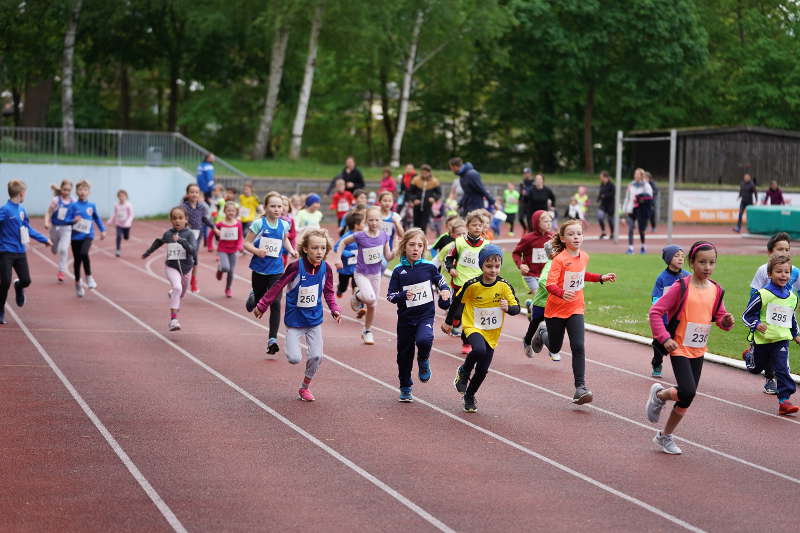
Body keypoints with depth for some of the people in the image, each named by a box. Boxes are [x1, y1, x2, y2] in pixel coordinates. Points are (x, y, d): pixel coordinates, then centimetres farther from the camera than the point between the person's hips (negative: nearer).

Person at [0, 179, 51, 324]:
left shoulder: (22, 209, 8)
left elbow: (27, 229, 20)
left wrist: (44, 239, 27)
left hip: (20, 252, 6)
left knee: (26, 281, 1)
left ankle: (18, 287, 38)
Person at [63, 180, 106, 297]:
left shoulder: (92, 206, 3)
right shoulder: (73, 206, -4)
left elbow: (97, 218, 20)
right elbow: (66, 220, -6)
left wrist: (103, 230, 20)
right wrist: (73, 220, -26)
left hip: (88, 236, 0)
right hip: (76, 236, 0)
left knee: (84, 253, -27)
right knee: (77, 260, 9)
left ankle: (89, 277, -9)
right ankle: (78, 283, 29)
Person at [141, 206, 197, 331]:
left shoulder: (189, 234, -10)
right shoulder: (168, 234, -3)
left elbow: (193, 249, -25)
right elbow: (158, 242, 18)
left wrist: (181, 240, -38)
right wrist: (147, 253, 30)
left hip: (185, 267, 1)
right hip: (171, 267, -1)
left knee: (181, 293, 22)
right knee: (177, 287, -28)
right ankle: (173, 320, -30)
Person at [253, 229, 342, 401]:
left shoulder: (325, 268, -7)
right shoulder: (296, 267, -20)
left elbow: (328, 292, 8)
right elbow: (278, 286, -12)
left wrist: (335, 309, -7)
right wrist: (262, 306, -9)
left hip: (314, 320, 3)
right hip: (294, 320, -3)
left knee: (316, 356, -3)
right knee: (294, 359, -9)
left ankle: (305, 387, 22)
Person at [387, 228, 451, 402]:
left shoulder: (428, 267, -3)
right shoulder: (399, 271, -4)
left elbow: (440, 281, 15)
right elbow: (390, 295, -3)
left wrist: (445, 290, -6)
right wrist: (403, 295, -22)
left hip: (426, 315, -1)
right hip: (406, 318, 1)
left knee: (424, 340, -30)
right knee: (404, 354, 9)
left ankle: (423, 362, 4)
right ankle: (405, 388, 28)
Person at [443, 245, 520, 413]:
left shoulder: (504, 286, -11)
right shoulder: (472, 285, -14)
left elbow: (516, 307, -6)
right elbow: (457, 301, 2)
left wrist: (508, 308, -29)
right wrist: (448, 322, 12)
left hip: (492, 333, 3)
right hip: (473, 327, -3)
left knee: (482, 370, 5)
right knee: (479, 350, -34)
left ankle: (469, 396, 32)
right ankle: (464, 372, -3)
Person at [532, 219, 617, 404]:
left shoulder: (584, 257, 1)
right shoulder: (559, 259, -19)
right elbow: (550, 284, -25)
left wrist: (601, 278, 14)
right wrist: (562, 293, -44)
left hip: (575, 309, 3)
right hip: (556, 309, -3)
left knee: (578, 347, -13)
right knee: (555, 348, 16)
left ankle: (580, 388, -12)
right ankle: (542, 331, 52)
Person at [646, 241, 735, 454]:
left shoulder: (715, 290, 3)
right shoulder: (681, 287, -14)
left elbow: (718, 315, 15)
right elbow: (655, 311, -13)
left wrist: (726, 322, -9)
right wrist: (664, 338, -20)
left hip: (698, 351, 6)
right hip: (679, 348, -6)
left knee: (687, 397, 8)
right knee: (688, 392, -20)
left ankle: (665, 436, 24)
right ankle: (659, 394, 12)